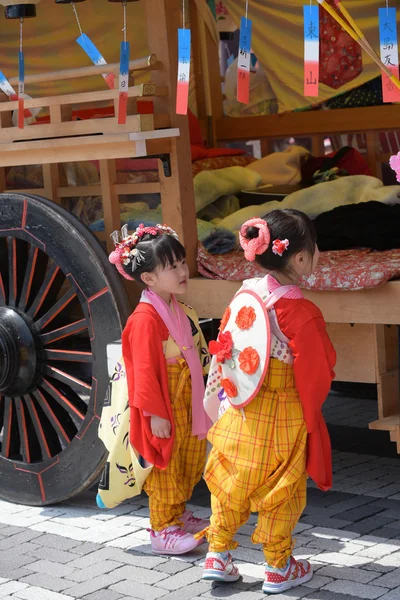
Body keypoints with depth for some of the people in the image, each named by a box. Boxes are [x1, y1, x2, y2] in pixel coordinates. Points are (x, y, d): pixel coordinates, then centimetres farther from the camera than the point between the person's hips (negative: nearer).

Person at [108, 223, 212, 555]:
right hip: (164, 405, -9)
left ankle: (178, 513, 35)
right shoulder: (146, 317, -22)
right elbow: (145, 369, -22)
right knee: (165, 464, 1)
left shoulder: (179, 310, 7)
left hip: (187, 401, 9)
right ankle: (162, 530, 12)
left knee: (190, 460, 19)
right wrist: (155, 413, -21)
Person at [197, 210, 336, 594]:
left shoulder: (243, 297, -3)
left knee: (231, 484, 18)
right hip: (281, 418, -6)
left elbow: (223, 350, 6)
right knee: (281, 491, 10)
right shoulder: (301, 313, -22)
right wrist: (311, 409, 6)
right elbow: (318, 371, -14)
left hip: (239, 414, 6)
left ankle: (218, 557, 26)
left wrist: (220, 394, 19)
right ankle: (279, 568, 23)